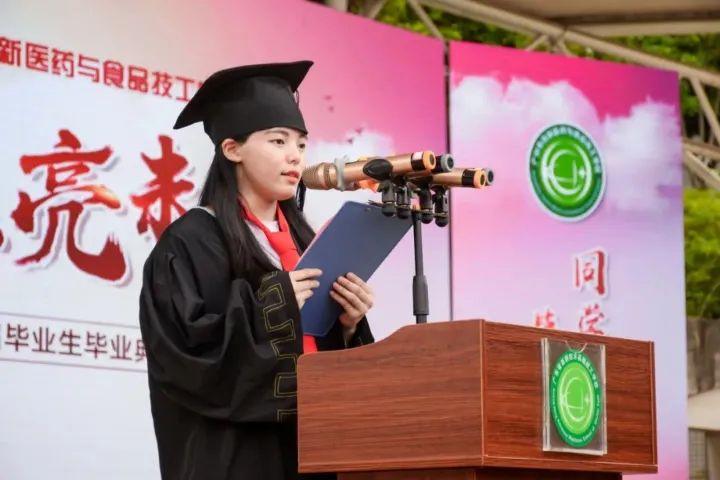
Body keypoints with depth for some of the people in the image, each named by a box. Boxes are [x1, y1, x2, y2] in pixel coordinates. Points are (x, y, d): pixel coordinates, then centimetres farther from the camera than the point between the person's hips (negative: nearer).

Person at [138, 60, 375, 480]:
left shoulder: (302, 241, 15)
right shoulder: (192, 241, -5)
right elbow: (180, 347, -16)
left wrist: (348, 325, -3)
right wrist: (270, 306, -19)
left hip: (311, 440, 6)